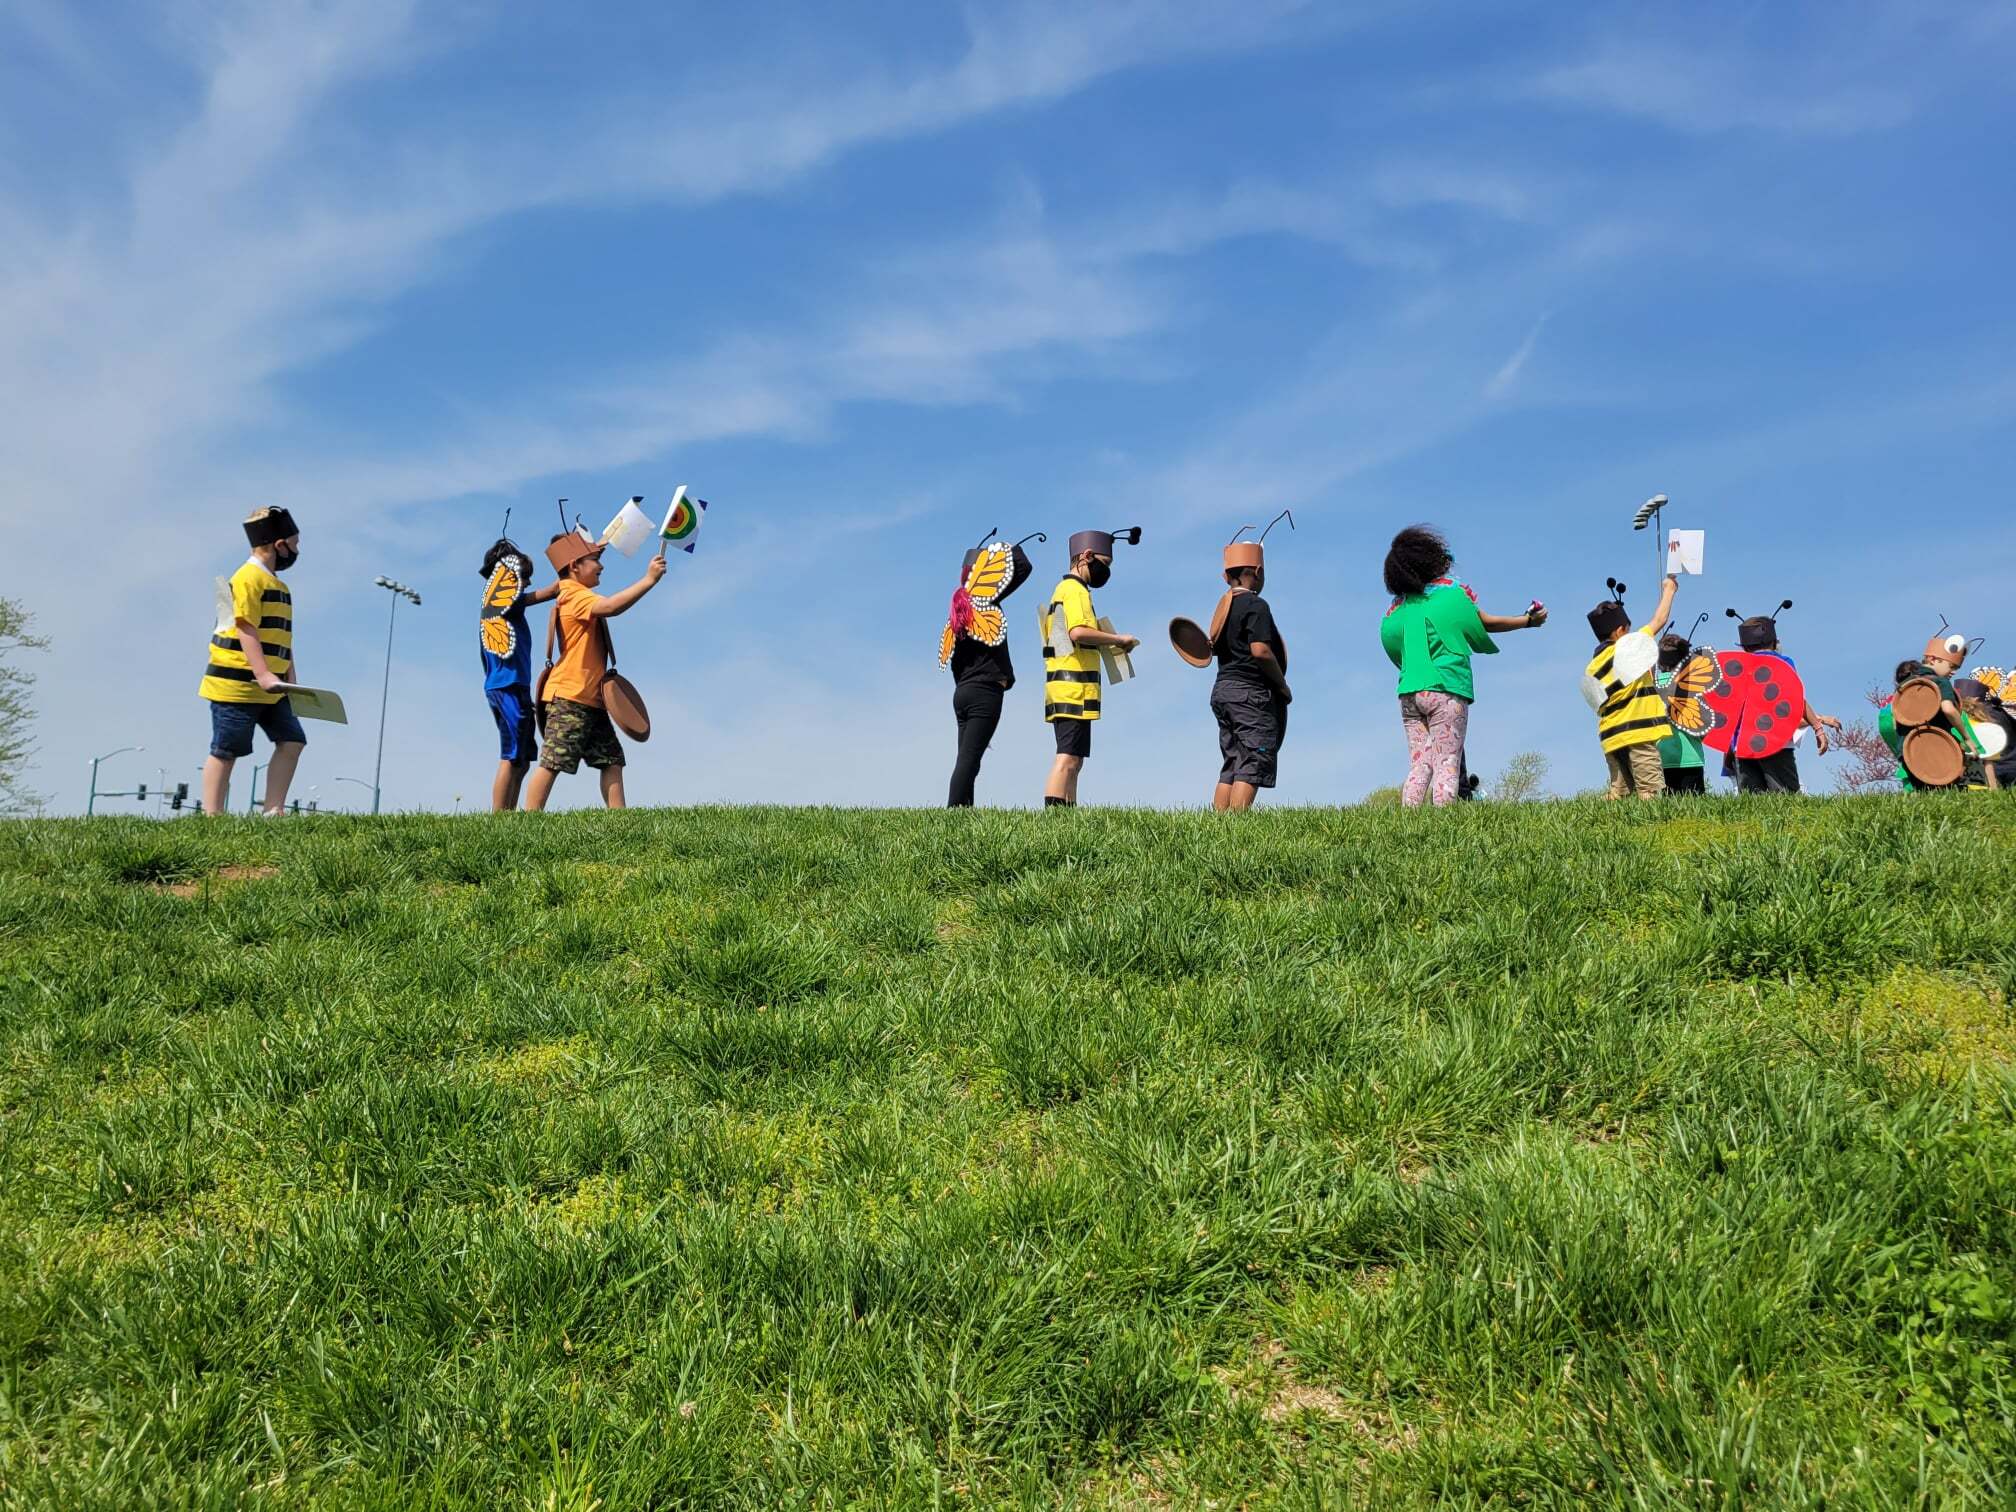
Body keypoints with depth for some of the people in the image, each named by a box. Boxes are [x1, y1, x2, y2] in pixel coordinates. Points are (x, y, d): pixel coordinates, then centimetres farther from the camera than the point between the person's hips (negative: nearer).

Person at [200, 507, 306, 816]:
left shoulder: (278, 585, 19)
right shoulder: (248, 578, -10)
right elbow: (246, 629, -19)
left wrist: (291, 681, 15)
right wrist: (263, 674, -27)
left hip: (269, 689, 9)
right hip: (237, 683, -9)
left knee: (292, 741, 1)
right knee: (225, 752, -4)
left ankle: (273, 809, 3)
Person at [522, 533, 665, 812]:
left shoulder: (579, 596, 22)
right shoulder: (575, 595, -12)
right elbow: (610, 607, -30)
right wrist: (649, 579, -27)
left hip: (590, 700, 11)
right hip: (569, 697, -11)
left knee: (612, 760, 5)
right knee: (552, 763, -11)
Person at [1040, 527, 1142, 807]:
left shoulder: (1062, 589, 24)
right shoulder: (1075, 590, -7)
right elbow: (1078, 632, -23)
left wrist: (1105, 644, 16)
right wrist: (1118, 639, -13)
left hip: (1062, 689, 10)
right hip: (1074, 688, -10)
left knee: (1072, 760, 11)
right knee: (1068, 758, -14)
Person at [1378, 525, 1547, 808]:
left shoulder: (1397, 606, 11)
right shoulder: (1450, 589, 0)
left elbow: (1395, 652, 13)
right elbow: (1487, 624, 8)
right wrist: (1529, 620, 21)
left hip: (1409, 693, 4)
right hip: (1445, 689, -4)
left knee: (1418, 766, 5)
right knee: (1447, 764, -5)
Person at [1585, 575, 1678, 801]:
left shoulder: (1593, 666, 14)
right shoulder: (1629, 646, -2)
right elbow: (1659, 621, 9)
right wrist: (1669, 589, 23)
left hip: (1610, 739, 6)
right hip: (1638, 733, -6)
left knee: (1618, 793, 7)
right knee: (1650, 791, -9)